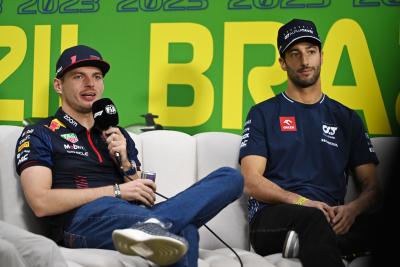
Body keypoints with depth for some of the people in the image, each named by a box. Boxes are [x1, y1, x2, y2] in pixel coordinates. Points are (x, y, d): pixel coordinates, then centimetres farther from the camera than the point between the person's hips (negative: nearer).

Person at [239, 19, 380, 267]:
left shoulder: (347, 118, 20)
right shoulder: (263, 114, 12)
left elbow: (371, 185, 15)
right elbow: (251, 182, 0)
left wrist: (353, 208, -9)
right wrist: (302, 202, -16)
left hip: (330, 219, 5)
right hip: (272, 218, -4)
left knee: (379, 225, -31)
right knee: (313, 218, -41)